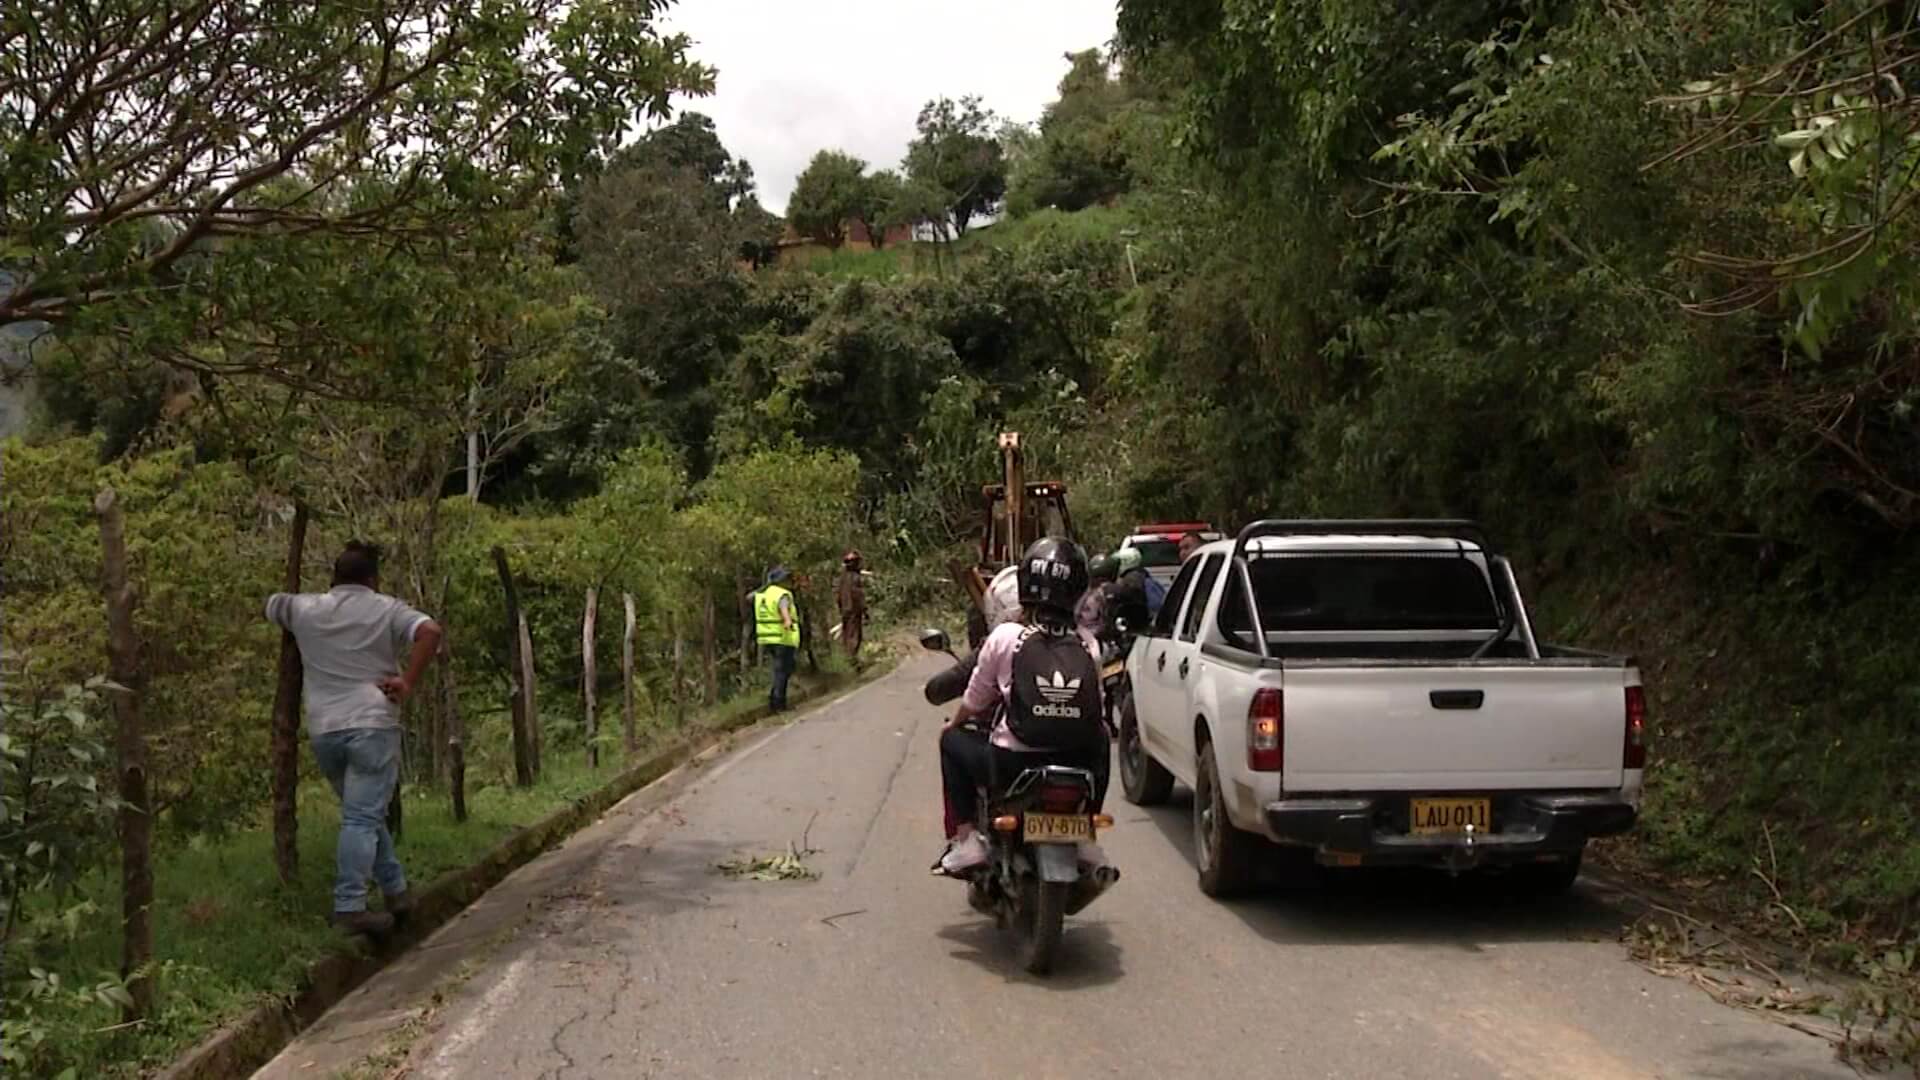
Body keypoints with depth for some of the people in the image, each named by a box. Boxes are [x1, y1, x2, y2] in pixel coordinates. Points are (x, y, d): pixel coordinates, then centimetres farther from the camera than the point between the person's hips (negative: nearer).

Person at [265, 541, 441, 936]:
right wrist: (408, 683, -10)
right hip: (372, 725, -4)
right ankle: (349, 907, -13)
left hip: (323, 730, 4)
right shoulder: (386, 610, 2)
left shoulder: (305, 608, 11)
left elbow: (271, 605, 32)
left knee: (365, 814, 18)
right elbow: (430, 632, -14)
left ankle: (395, 889, 21)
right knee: (362, 818, -7)